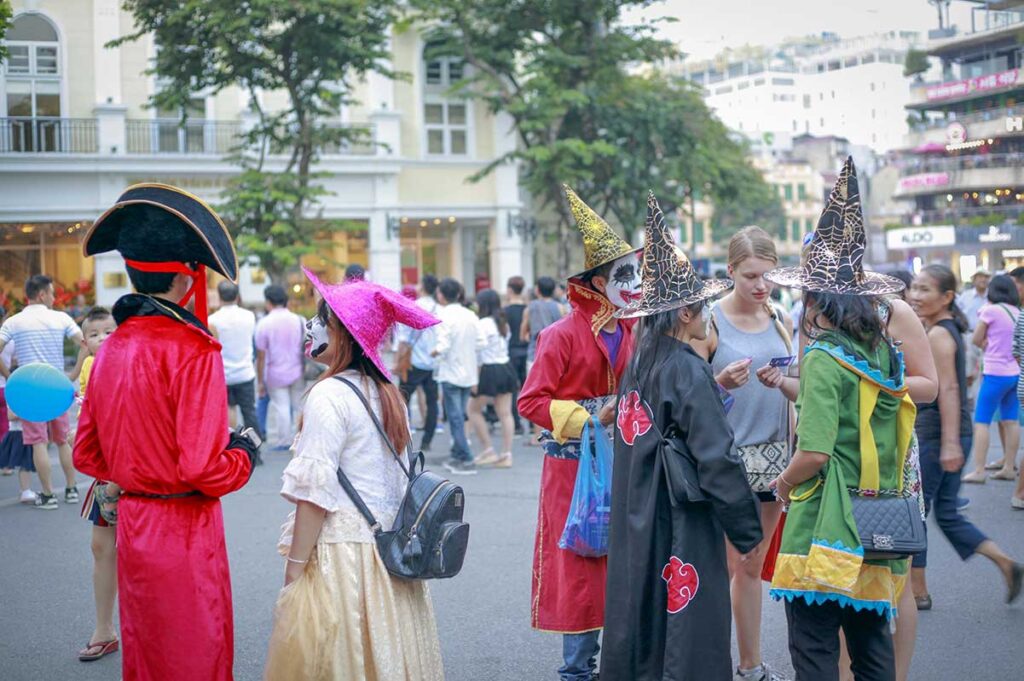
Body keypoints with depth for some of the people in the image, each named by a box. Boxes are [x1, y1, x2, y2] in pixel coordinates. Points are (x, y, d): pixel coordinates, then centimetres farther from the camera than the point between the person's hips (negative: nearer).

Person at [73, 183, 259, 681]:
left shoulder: (111, 347, 5)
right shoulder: (193, 348, -18)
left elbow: (86, 456, 10)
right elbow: (203, 468, -23)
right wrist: (243, 454, -4)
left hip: (131, 523, 7)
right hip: (184, 530, -7)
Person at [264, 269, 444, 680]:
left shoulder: (330, 395, -13)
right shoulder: (386, 393, 8)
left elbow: (314, 493, -16)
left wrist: (294, 568, -12)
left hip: (340, 551, -7)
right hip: (389, 549, 7)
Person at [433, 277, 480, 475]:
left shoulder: (445, 315, -13)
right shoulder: (470, 315, 4)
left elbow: (443, 346, -19)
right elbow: (478, 345, 7)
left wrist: (434, 352, 1)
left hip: (451, 373, -6)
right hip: (469, 373, 6)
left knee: (455, 417, -1)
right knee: (460, 415, 16)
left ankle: (466, 460, -5)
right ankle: (457, 456, 23)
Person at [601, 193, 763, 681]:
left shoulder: (638, 365, 7)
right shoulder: (688, 371, -15)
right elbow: (717, 458, -16)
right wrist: (747, 534, -10)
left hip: (636, 525, 8)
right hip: (683, 526, -8)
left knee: (640, 629, 15)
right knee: (688, 640, -1)